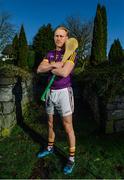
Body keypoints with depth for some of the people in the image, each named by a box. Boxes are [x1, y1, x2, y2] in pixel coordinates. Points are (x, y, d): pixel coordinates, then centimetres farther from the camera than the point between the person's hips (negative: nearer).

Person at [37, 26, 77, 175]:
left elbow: (64, 73, -26)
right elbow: (39, 70, -5)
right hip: (50, 92, 7)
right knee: (50, 123, 19)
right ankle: (50, 148, 41)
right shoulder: (50, 54, 10)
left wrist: (49, 68, -9)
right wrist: (54, 65, -22)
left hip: (64, 93, -6)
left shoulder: (71, 53, -10)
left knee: (68, 127, -1)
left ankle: (71, 158, 16)